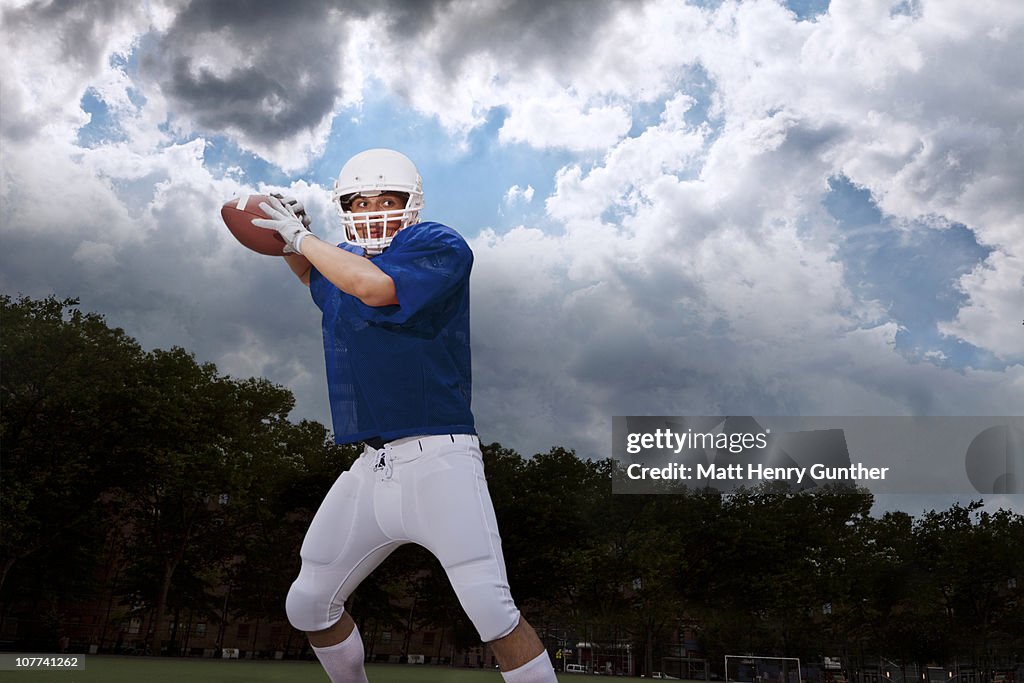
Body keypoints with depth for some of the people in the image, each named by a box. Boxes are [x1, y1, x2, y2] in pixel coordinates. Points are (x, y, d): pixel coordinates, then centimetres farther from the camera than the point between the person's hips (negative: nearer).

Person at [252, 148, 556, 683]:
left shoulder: (439, 247, -7)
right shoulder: (341, 262, 15)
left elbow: (374, 286, -25)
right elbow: (313, 276, 39)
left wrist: (301, 236, -10)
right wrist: (292, 243, 17)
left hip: (437, 461, -7)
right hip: (371, 468, 8)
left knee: (493, 613, -17)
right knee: (309, 606, 15)